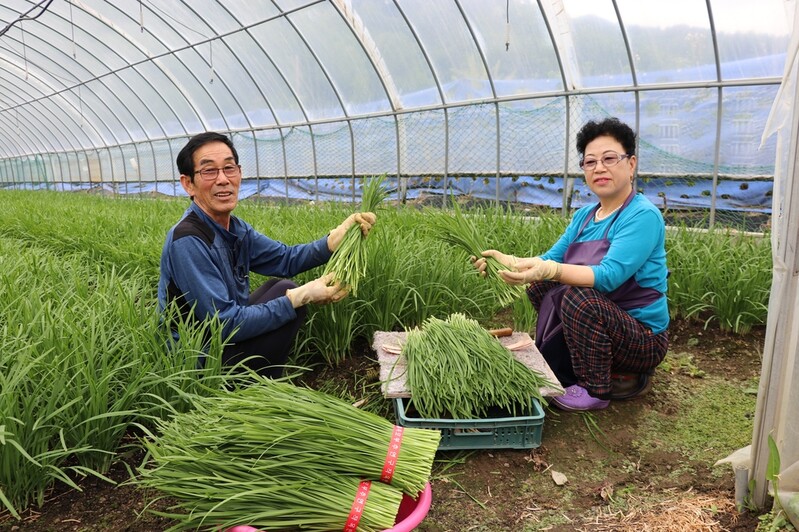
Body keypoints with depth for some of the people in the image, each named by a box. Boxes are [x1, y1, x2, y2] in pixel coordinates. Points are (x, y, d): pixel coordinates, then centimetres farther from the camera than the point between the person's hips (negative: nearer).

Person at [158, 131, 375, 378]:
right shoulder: (187, 241, -26)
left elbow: (286, 258, 8)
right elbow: (226, 325, -27)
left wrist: (338, 237, -9)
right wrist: (300, 297, -26)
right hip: (197, 362, -9)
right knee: (286, 292, -14)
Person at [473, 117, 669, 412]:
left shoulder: (643, 216, -18)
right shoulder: (584, 215, 5)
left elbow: (609, 276, -30)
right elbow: (551, 259, 2)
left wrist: (550, 270, -44)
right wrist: (508, 260, -16)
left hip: (644, 338, -8)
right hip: (604, 321, 8)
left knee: (580, 297, -31)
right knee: (538, 286, 7)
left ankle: (596, 390, -5)